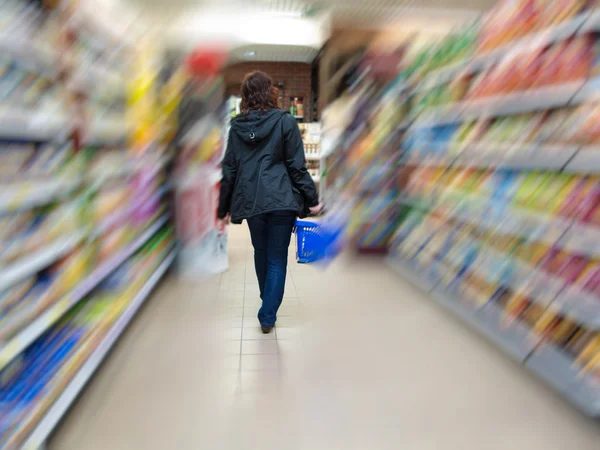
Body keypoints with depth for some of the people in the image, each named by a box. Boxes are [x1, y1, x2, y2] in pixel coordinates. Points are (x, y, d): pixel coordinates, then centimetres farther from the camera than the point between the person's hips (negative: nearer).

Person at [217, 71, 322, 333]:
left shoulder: (236, 126, 6)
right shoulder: (285, 121, -4)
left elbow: (229, 169, 7)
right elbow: (297, 166, -7)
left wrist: (224, 209, 12)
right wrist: (312, 199, -2)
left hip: (250, 201, 4)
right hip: (281, 199, -4)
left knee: (261, 253, 22)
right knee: (277, 259, 6)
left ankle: (267, 305, 42)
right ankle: (268, 316, 8)